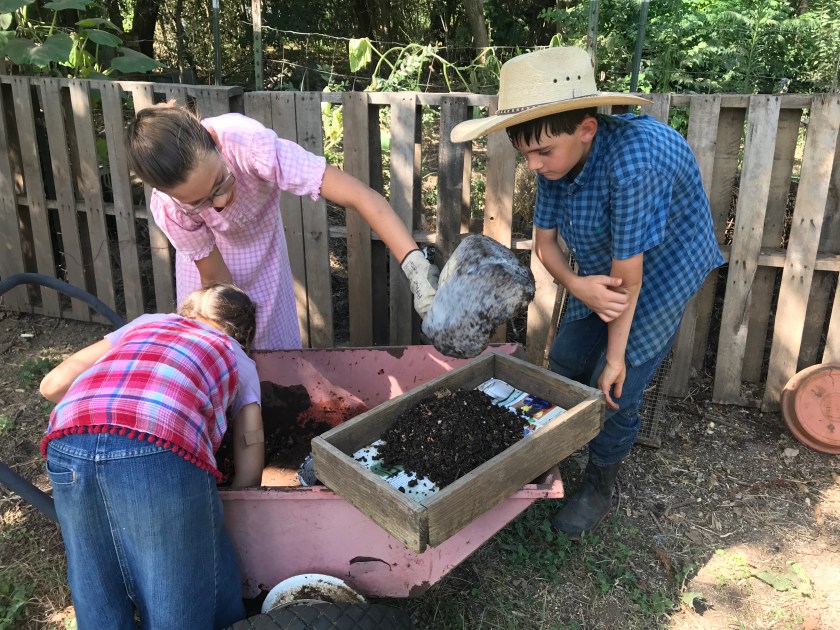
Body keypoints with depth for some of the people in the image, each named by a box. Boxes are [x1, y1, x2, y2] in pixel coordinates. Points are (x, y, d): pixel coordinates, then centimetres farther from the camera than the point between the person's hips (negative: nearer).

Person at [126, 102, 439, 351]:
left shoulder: (251, 145, -44)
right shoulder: (168, 208, -35)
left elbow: (360, 195, -49)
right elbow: (214, 276, -20)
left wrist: (416, 267, -58)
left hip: (261, 241, 0)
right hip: (207, 249, 0)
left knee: (276, 342, 5)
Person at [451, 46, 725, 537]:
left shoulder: (633, 159, -39)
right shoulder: (556, 158, -17)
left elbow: (628, 275, -31)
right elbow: (544, 240, -5)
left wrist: (616, 357, -19)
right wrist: (577, 285, -26)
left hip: (666, 268, -6)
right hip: (602, 270, 7)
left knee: (617, 388, -6)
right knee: (565, 360, 12)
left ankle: (600, 486, 21)